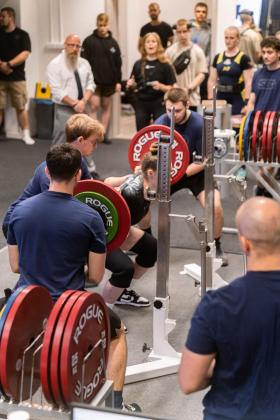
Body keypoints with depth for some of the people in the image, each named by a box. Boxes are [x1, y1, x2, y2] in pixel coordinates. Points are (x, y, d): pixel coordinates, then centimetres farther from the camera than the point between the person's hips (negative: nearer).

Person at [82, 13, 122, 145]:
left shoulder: (113, 42, 4)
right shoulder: (89, 41, -5)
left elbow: (118, 63, 6)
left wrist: (118, 81, 1)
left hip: (109, 81, 3)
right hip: (94, 81, -3)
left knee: (106, 107, 9)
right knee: (94, 106, -7)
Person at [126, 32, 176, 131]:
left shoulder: (164, 65, -4)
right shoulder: (138, 64, 5)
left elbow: (172, 87, -4)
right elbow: (134, 85, 15)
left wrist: (160, 86, -21)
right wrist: (131, 84, -7)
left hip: (159, 104, -3)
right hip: (141, 104, 3)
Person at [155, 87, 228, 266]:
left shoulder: (199, 124, -23)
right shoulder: (160, 123, -13)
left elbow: (204, 160, -18)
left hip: (197, 172, -3)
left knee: (215, 206, -28)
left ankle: (216, 247, 0)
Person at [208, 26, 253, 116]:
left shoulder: (243, 58, -4)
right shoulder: (217, 58, 10)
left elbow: (248, 83, -7)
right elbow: (212, 81, 12)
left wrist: (247, 103, -14)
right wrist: (210, 100, 6)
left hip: (237, 99, -4)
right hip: (220, 98, 4)